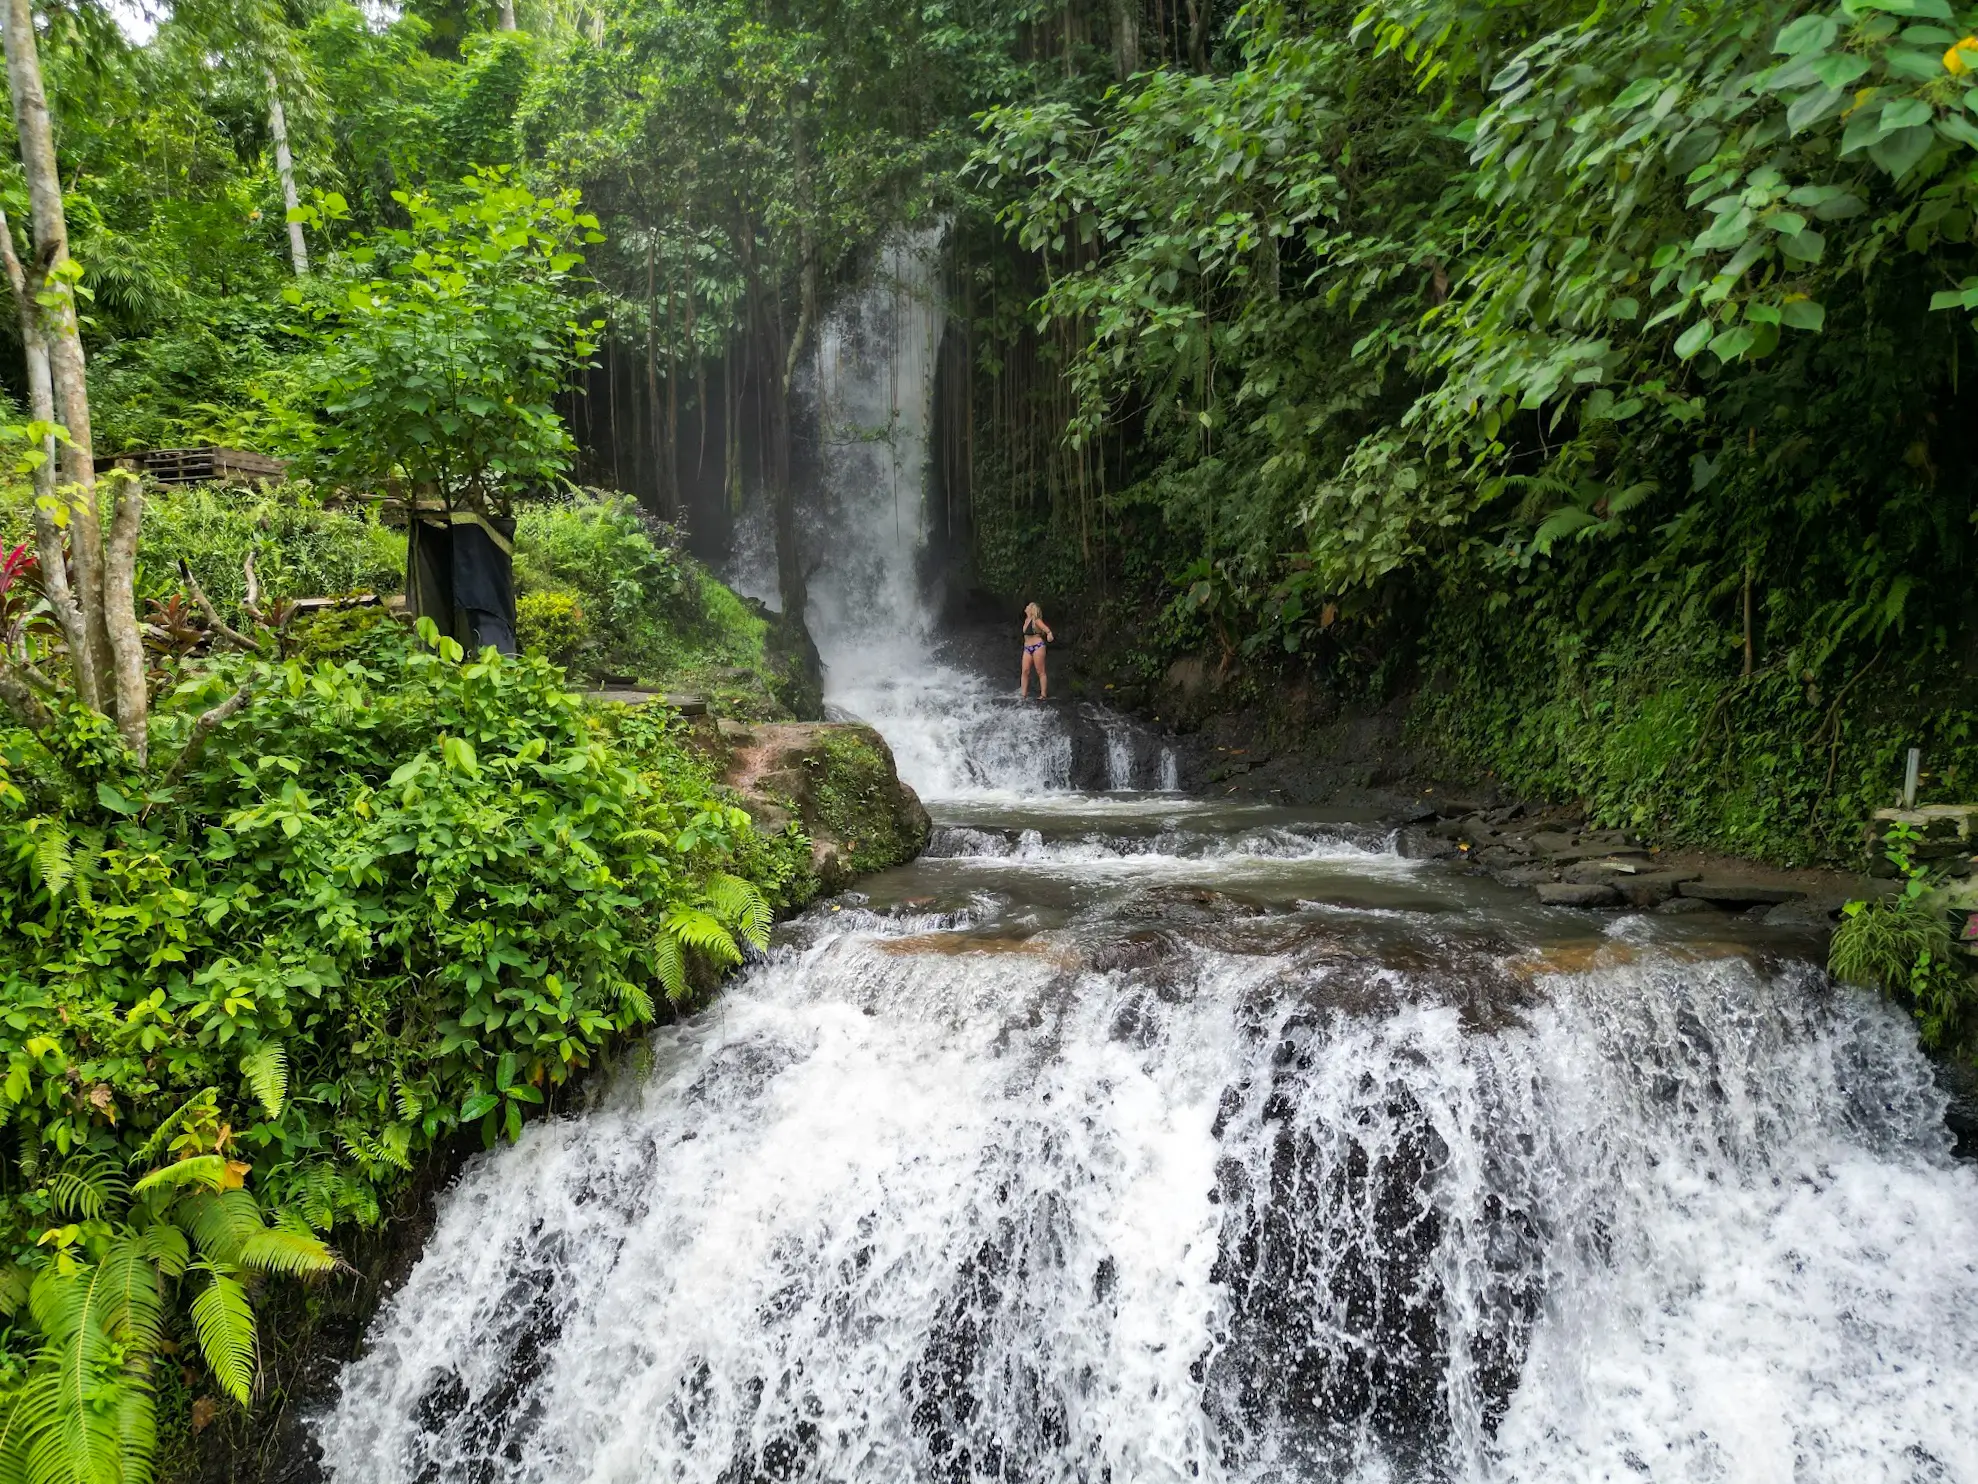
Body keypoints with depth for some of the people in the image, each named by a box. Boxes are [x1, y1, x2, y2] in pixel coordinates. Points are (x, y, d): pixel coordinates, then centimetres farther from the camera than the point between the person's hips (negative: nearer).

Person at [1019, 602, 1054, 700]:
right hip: (1027, 648, 7)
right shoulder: (1026, 620, 11)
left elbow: (1046, 628, -29)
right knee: (1025, 671, 0)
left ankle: (1044, 695, -2)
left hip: (1037, 647, -7)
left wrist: (1049, 633, -50)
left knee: (1040, 672, -4)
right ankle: (1023, 694, 3)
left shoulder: (1036, 621, -11)